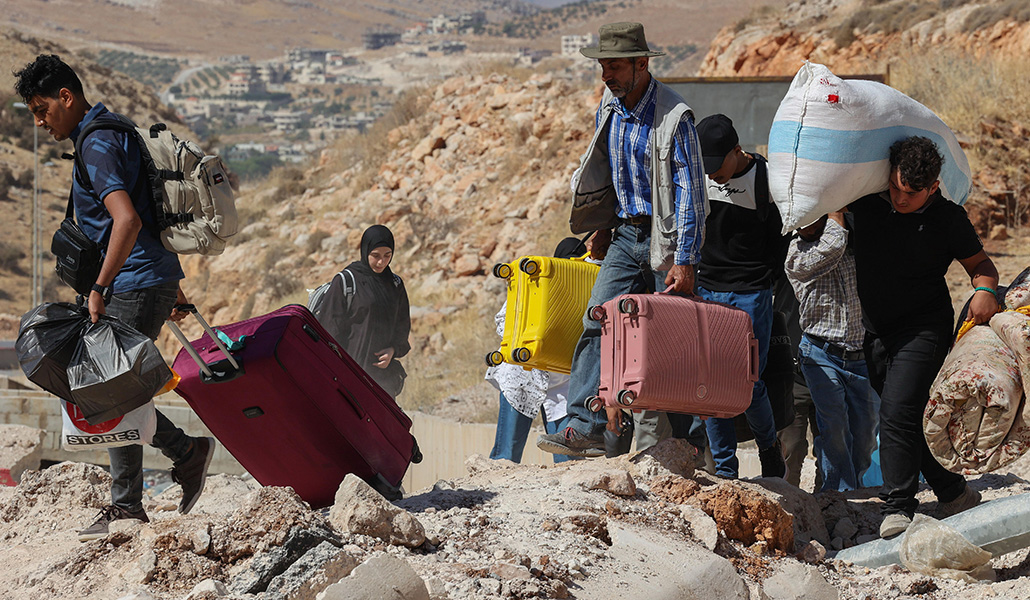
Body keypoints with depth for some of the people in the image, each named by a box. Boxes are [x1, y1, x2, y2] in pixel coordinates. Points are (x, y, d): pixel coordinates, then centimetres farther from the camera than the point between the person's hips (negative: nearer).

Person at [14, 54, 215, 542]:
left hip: (135, 284, -10)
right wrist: (173, 287, 24)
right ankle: (186, 453, 17)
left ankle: (125, 507, 4)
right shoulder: (112, 133, 16)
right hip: (155, 278, 10)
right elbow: (152, 215, 22)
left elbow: (127, 221, -29)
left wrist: (99, 289, -26)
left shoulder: (97, 145, -16)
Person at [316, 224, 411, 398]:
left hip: (384, 370, 5)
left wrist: (393, 350, -2)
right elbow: (330, 327, -4)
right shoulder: (345, 282, -3)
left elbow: (402, 328, 20)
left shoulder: (395, 285, 13)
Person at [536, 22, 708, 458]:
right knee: (597, 323, -8)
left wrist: (684, 261, -21)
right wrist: (603, 226, 22)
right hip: (625, 235, 6)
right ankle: (585, 427, -13)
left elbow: (690, 191, -17)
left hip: (665, 238, -6)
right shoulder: (608, 110, 7)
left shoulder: (674, 117, -16)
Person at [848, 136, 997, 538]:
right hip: (876, 333, 5)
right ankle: (954, 493, 25)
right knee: (907, 419, 10)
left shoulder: (948, 219, -11)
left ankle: (898, 507, -17)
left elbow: (980, 263, 1)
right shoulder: (866, 201, -4)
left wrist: (984, 290, -19)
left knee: (898, 412, -20)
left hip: (923, 329, -5)